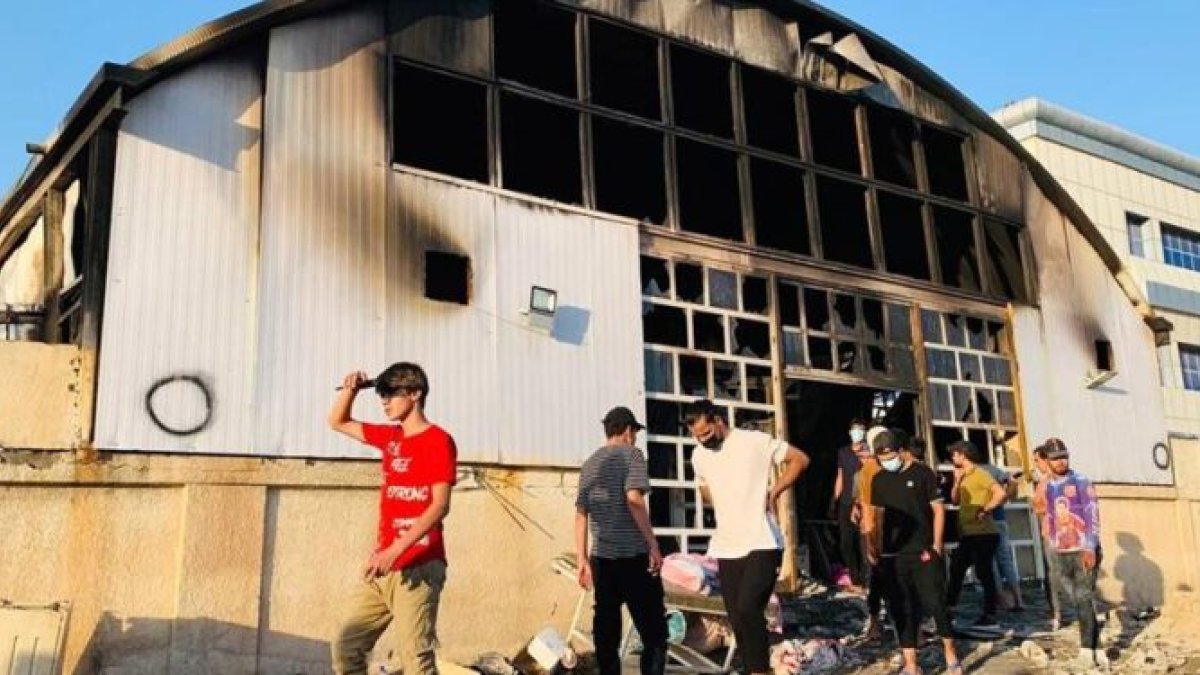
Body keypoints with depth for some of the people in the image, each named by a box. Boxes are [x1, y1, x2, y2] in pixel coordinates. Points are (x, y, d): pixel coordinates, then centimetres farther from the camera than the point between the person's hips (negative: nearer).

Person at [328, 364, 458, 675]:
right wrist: (351, 389, 8)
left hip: (417, 568, -8)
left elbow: (440, 506, -17)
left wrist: (395, 550, -24)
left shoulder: (438, 440, -8)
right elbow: (338, 422, 27)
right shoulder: (390, 437, 14)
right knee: (346, 646, 9)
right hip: (382, 566, 8)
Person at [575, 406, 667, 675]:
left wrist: (582, 558, 13)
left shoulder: (590, 463, 14)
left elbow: (580, 512, 11)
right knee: (653, 630, 1)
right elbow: (633, 499, -17)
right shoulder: (631, 454, -3)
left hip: (601, 557, 6)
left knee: (606, 630, 8)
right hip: (633, 554, -6)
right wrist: (653, 544, -14)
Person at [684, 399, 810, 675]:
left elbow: (800, 459, -1)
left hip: (762, 544, -6)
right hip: (727, 548, 6)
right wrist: (724, 508, 10)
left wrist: (774, 492, -6)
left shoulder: (755, 441, -10)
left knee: (748, 609, -19)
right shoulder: (699, 455, 7)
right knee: (737, 618, 8)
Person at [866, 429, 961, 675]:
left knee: (935, 604, -4)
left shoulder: (922, 473, -4)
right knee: (902, 609, 6)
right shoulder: (879, 480, 9)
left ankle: (950, 654, 16)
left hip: (923, 552, -4)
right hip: (893, 555, 4)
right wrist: (875, 546, 7)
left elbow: (938, 509, -3)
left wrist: (936, 545, -8)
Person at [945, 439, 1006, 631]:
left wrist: (984, 510, -17)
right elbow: (955, 500, 14)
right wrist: (957, 480, 2)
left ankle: (990, 618, 0)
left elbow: (1000, 493, -23)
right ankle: (949, 611, 20)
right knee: (956, 570, 13)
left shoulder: (980, 475, -12)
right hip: (967, 534, 10)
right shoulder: (965, 476, 15)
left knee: (984, 573, -5)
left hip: (982, 534, -10)